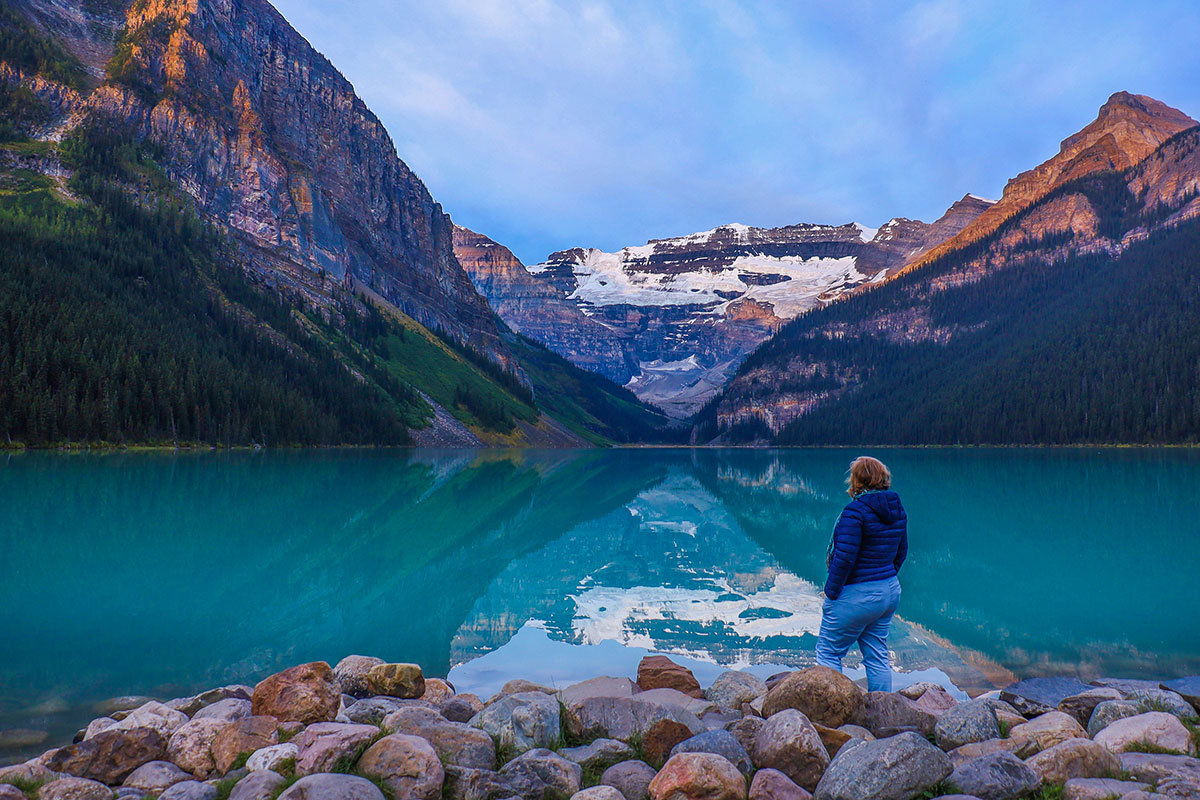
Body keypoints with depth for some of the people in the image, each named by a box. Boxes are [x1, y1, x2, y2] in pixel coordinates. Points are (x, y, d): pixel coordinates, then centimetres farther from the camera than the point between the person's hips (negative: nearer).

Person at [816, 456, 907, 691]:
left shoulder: (856, 510, -19)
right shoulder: (897, 509, 6)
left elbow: (845, 557, -22)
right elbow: (901, 552, 15)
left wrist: (831, 592, -12)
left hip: (856, 596, -8)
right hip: (890, 592, 8)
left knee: (828, 652, 5)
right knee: (878, 657, 16)